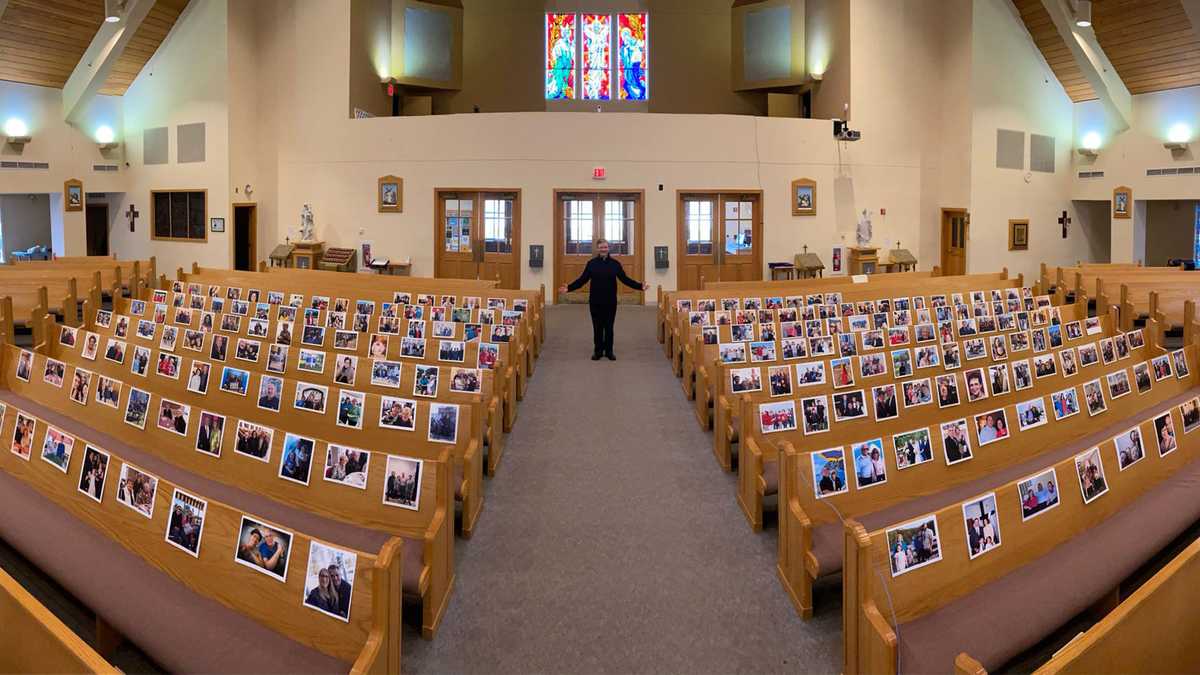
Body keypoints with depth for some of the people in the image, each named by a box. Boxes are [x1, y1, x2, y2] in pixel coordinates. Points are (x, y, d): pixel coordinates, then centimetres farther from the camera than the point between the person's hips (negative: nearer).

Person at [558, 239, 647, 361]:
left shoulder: (615, 264, 1)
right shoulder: (591, 263, 0)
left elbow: (625, 279, 2)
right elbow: (582, 279, 0)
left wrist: (640, 286, -8)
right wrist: (569, 288, -11)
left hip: (610, 301, 0)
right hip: (595, 301, 0)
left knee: (609, 327, 6)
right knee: (597, 327, 6)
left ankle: (609, 351, 17)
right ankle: (597, 351, 17)